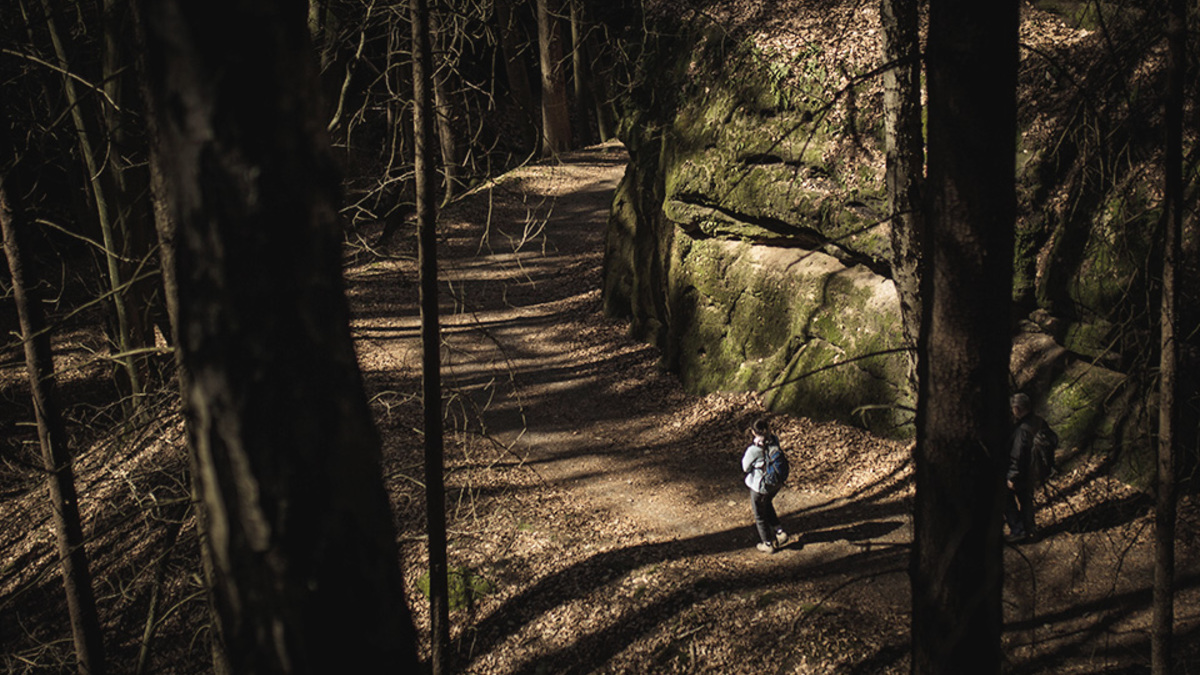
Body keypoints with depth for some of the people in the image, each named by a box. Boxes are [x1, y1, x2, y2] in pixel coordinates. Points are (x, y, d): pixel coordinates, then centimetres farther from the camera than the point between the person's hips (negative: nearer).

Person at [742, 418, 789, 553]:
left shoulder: (754, 450, -32)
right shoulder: (774, 440, -16)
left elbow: (745, 467, -14)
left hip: (759, 487, -6)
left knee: (760, 516, 19)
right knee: (767, 507, 35)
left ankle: (768, 544, 33)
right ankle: (780, 532, 33)